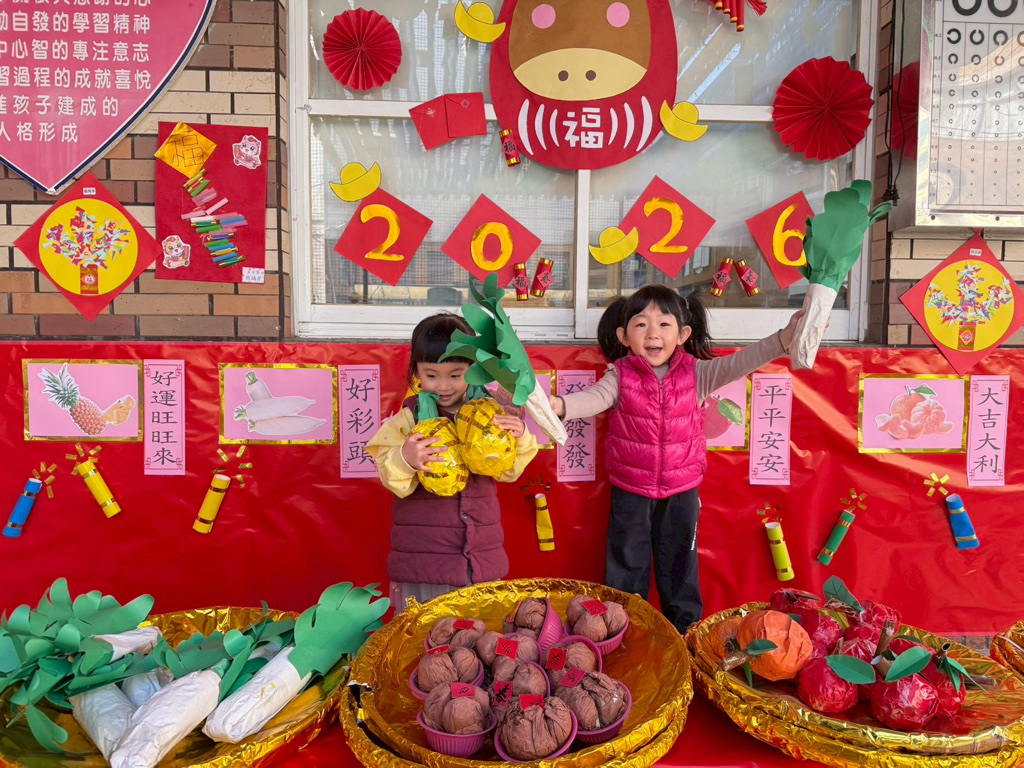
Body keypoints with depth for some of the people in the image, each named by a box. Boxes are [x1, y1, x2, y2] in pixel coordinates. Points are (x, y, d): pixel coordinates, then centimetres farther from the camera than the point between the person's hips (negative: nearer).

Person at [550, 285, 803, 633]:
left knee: (680, 560, 16)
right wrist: (561, 405, -46)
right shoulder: (621, 376, -9)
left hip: (681, 488, 1)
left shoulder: (696, 373, -7)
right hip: (630, 489, -1)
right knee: (627, 561, 12)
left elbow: (737, 364, -17)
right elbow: (594, 398, -24)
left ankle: (684, 625, 35)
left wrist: (784, 338, -31)